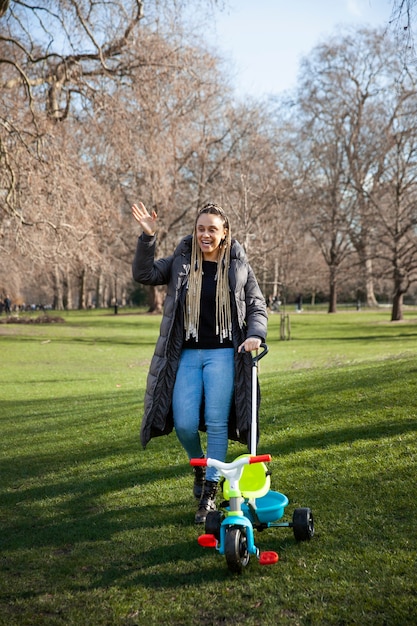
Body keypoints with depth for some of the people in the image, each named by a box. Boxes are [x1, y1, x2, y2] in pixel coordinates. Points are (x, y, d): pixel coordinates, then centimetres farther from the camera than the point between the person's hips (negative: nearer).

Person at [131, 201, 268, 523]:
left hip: (222, 354, -1)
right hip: (186, 354, 1)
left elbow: (257, 307, 6)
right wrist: (148, 237, -15)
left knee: (217, 423, -1)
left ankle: (210, 491, 14)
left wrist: (255, 335, -12)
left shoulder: (239, 266, 3)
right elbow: (144, 274, -3)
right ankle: (199, 465, 29)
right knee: (184, 424, -4)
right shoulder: (181, 262, 6)